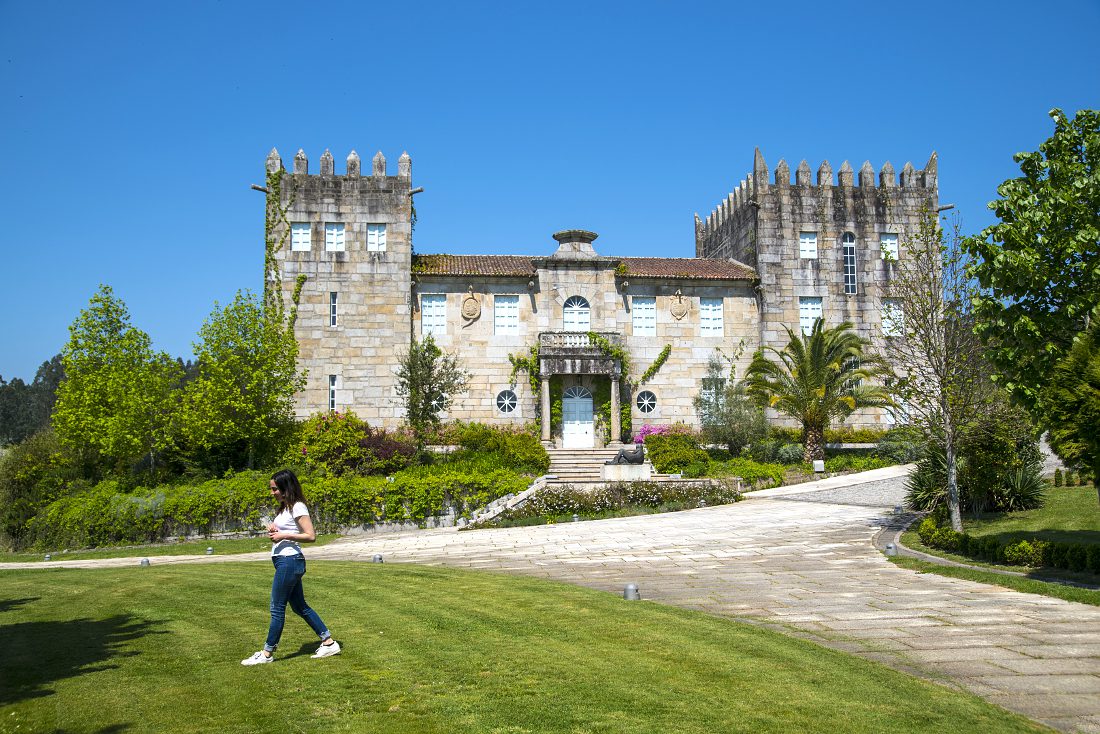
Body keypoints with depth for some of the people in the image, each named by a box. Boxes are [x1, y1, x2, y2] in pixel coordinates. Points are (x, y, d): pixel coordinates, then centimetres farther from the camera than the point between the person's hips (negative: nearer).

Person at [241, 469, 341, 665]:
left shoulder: (298, 507, -13)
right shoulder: (285, 507, 16)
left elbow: (311, 536, -17)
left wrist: (284, 535, -20)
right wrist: (273, 529, 6)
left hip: (290, 560, -10)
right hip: (283, 560, 10)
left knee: (277, 607, -1)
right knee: (300, 606, 13)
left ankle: (267, 653, 8)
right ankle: (329, 642, 17)